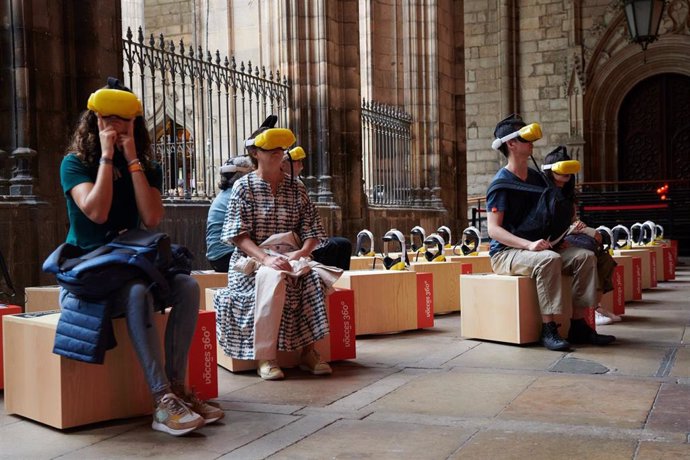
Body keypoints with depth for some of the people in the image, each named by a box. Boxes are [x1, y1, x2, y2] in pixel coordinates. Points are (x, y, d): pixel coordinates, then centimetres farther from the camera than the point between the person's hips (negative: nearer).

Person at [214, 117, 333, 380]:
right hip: (252, 260, -3)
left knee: (315, 278, -29)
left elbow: (312, 230, 8)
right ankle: (265, 358, -30)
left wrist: (301, 253, -14)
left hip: (290, 259, 3)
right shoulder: (244, 187, 2)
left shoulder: (296, 188, 13)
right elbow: (238, 234, -8)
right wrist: (266, 259, -24)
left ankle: (309, 350, -17)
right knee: (274, 278, -37)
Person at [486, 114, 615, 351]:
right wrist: (528, 244, -31)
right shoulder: (501, 183, -11)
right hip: (506, 253, -8)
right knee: (549, 258, -35)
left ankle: (578, 324, -11)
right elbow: (494, 229, -19)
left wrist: (571, 225, 2)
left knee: (585, 256, -11)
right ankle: (548, 329, -30)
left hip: (537, 248, 8)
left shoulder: (537, 178, 13)